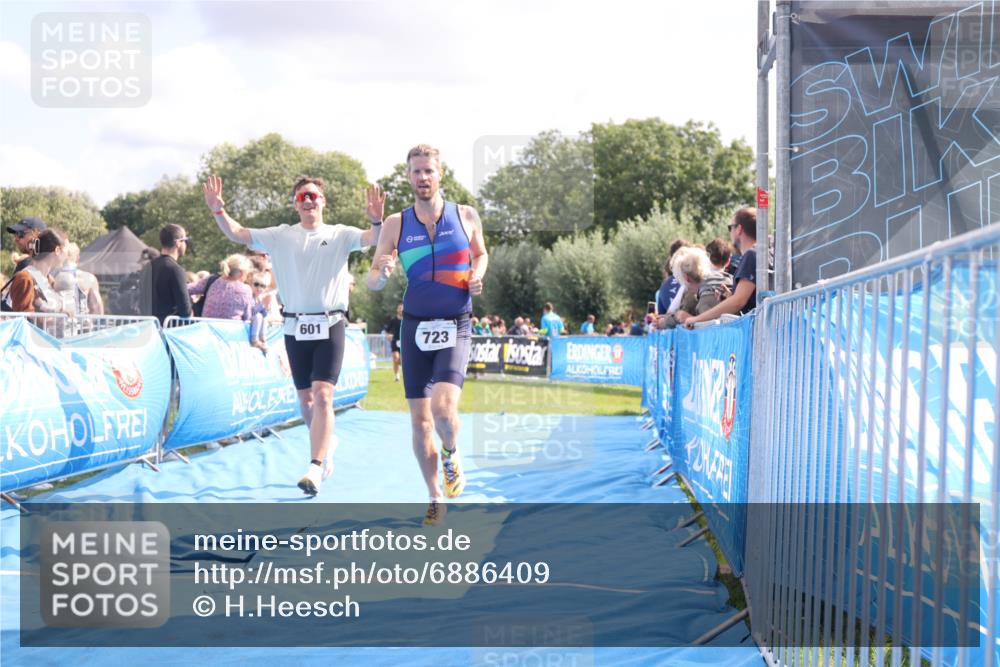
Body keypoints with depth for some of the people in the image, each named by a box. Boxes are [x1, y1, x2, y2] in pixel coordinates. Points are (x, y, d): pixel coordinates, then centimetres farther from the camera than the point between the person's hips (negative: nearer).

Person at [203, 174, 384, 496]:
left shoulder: (340, 235, 3)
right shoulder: (280, 236, 8)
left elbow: (372, 238, -12)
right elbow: (237, 233, 3)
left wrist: (377, 220, -34)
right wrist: (218, 210, -15)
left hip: (329, 326, -3)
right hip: (295, 328, 3)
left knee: (322, 397, -15)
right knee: (305, 400, 12)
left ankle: (315, 468, -18)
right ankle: (327, 441, 39)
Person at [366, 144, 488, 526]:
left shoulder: (466, 217, 1)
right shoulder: (396, 224, 1)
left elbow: (480, 254, 20)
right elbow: (372, 283, 3)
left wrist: (477, 277, -2)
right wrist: (382, 273, -21)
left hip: (456, 327, -2)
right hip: (415, 326, 2)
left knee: (443, 408, -22)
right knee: (420, 420, 3)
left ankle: (451, 454, 12)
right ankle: (435, 498, 20)